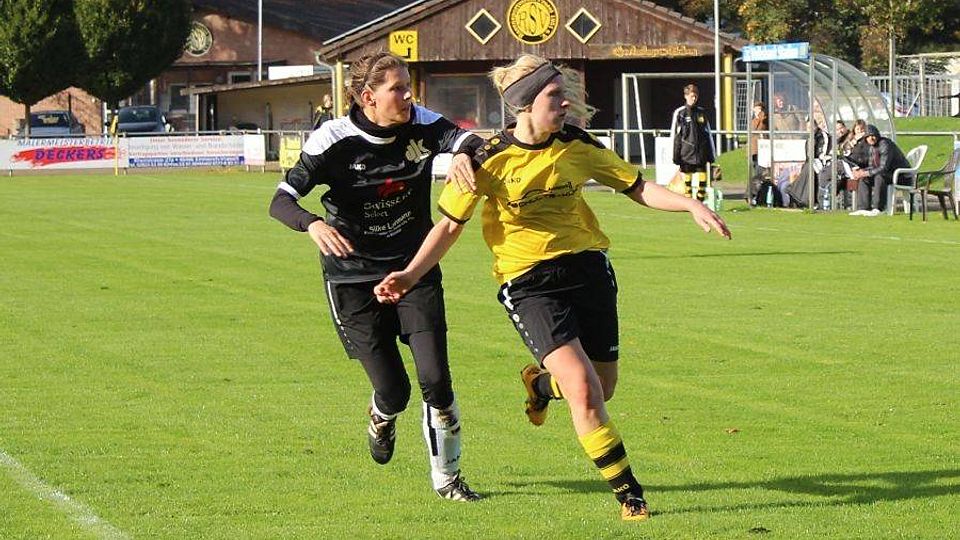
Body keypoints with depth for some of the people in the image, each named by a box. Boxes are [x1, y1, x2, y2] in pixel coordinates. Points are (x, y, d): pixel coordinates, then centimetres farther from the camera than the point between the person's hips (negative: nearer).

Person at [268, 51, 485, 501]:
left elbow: (467, 139, -22)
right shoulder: (333, 141, -15)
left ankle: (446, 476, 12)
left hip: (415, 268, 2)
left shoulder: (420, 125, -7)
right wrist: (312, 224, -39)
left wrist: (463, 154, -47)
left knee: (435, 378, -10)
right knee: (393, 391, -3)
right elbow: (281, 201, -17)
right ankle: (381, 420, 37)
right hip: (354, 279, -2)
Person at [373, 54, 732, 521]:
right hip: (529, 283, -4)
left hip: (587, 268, 4)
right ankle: (628, 492, -5)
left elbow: (637, 188, 10)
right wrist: (411, 275, -8)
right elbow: (450, 224, 1)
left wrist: (691, 205, -5)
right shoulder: (490, 160, -9)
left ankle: (541, 382, 44)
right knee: (583, 388, -19)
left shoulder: (578, 147, 1)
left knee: (602, 389, 9)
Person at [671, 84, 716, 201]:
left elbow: (708, 133, 15)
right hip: (686, 154, -3)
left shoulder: (702, 112, 11)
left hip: (701, 154, 3)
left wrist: (712, 153, 11)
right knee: (687, 178, -1)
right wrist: (675, 155, -6)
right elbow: (675, 135, 0)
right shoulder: (680, 113, 0)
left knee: (702, 178, -2)